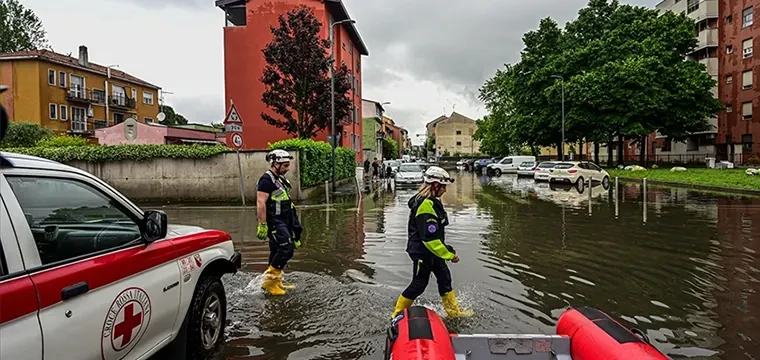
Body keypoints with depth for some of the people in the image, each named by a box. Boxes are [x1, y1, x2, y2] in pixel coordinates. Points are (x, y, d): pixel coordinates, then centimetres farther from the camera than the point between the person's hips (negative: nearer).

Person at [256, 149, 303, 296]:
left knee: (277, 251, 14)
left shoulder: (280, 179, 16)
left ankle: (276, 282, 24)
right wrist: (262, 225, -24)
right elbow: (261, 203, -20)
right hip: (274, 222, -10)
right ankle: (269, 280, -4)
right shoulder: (267, 179, -14)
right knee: (286, 249, -14)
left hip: (283, 220, 10)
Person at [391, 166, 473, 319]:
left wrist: (447, 250, 22)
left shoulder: (432, 201, 6)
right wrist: (450, 255, -24)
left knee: (444, 278, 16)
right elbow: (430, 238, -30)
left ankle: (454, 311, 29)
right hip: (421, 252, -10)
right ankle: (397, 314, 17)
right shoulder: (425, 205, -27)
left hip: (432, 250, 10)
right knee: (419, 285, 2)